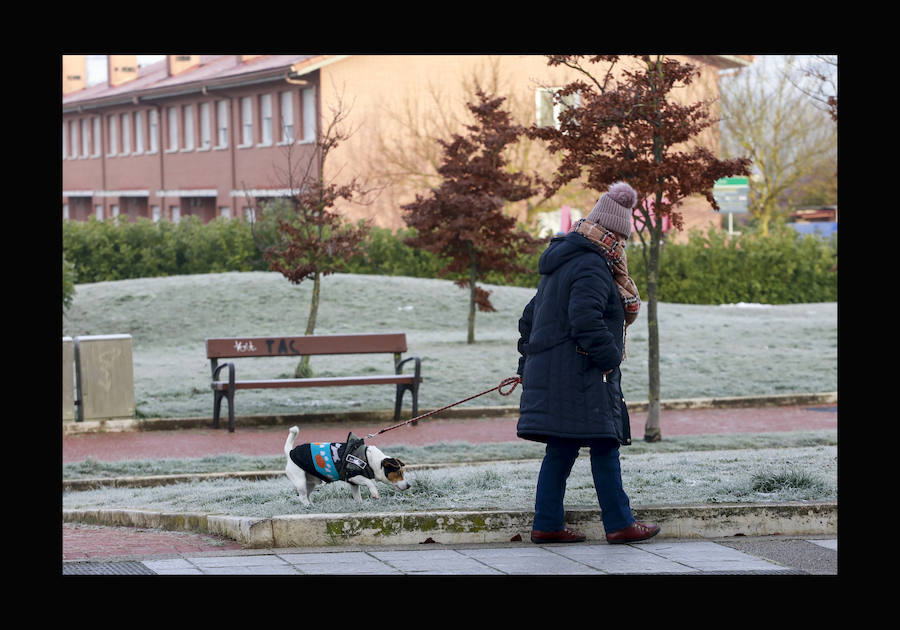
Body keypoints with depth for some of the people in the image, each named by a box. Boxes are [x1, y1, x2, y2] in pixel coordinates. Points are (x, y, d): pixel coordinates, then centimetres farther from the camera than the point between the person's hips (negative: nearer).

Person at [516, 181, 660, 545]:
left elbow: (532, 316, 24)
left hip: (550, 372, 10)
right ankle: (620, 524, -3)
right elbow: (586, 321, -25)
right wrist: (611, 357, -15)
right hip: (580, 377, -10)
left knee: (561, 450, 10)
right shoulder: (591, 267, -14)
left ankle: (546, 524, 10)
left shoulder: (561, 262, 19)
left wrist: (528, 358, 26)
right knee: (604, 447, -5)